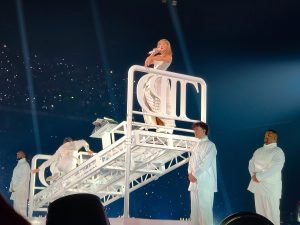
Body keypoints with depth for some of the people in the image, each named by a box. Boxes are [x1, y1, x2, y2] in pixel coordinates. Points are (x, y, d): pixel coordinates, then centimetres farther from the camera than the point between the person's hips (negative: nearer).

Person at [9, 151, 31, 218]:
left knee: (21, 208, -9)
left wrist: (15, 187, -17)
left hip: (21, 190, -9)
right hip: (16, 190, 9)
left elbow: (24, 178, -15)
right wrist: (11, 187, 10)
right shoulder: (18, 164, 20)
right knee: (16, 207, 8)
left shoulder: (25, 164, -7)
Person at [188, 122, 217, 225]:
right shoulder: (197, 146, 20)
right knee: (195, 208, 9)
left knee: (205, 208, -9)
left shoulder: (209, 145, -5)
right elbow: (191, 161, 17)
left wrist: (195, 175, -13)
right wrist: (190, 173, -1)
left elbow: (206, 163, -13)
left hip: (205, 182, -8)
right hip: (195, 182, 8)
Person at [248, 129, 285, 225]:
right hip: (257, 185, 6)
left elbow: (274, 169, -17)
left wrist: (258, 176, -16)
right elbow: (251, 163, 11)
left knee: (271, 212, -4)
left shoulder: (278, 151, -7)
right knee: (259, 210, 10)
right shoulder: (258, 151, 16)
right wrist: (253, 174, -9)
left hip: (270, 186, -6)